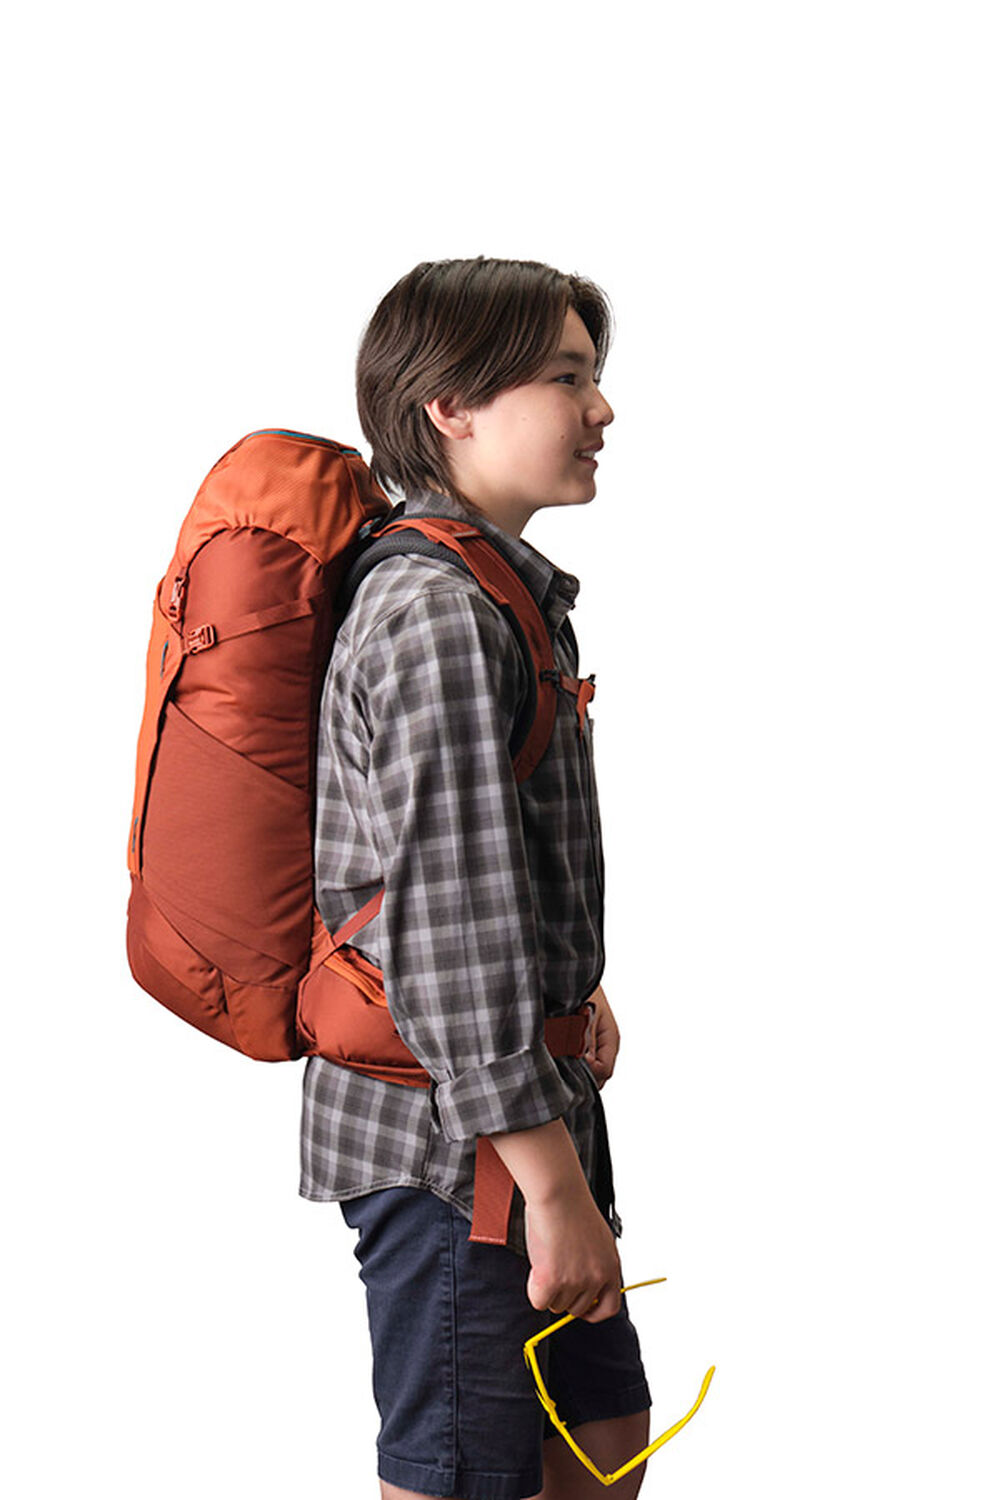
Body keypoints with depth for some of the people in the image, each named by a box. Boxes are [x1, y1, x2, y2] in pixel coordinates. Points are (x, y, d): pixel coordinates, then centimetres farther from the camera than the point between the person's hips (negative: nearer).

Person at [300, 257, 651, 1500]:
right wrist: (554, 1184, -24)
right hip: (447, 1132, -10)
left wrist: (569, 984, 18)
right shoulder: (436, 612, -20)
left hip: (524, 1107, 10)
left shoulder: (501, 592, 13)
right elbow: (455, 921, -25)